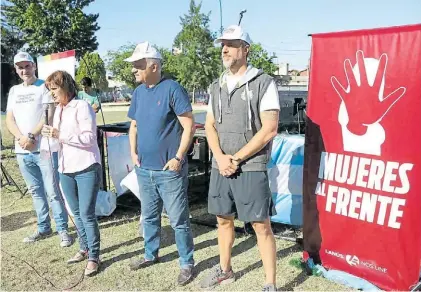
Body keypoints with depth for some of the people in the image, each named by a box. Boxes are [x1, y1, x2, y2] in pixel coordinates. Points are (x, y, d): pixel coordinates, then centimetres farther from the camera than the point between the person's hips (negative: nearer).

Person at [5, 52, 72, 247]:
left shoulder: (44, 86, -1)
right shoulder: (14, 91, 15)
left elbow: (49, 116, -11)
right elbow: (9, 119, 9)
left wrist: (31, 136, -16)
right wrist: (21, 138, -9)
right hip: (22, 151, 6)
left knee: (52, 192, -4)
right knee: (36, 192, 13)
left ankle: (62, 229, 5)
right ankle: (43, 228, 24)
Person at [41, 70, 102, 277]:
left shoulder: (82, 106, -10)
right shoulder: (58, 110, 13)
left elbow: (89, 138, -17)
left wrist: (60, 135, -20)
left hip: (86, 168, -8)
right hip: (66, 170, 8)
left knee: (87, 214, -4)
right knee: (76, 213, 16)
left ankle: (94, 257, 8)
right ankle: (84, 249, 31)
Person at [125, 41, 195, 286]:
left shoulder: (172, 89, -12)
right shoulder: (139, 92, 9)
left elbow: (189, 126, -14)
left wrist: (178, 158, -17)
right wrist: (134, 153, 5)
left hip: (169, 170, -7)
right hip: (144, 169, 7)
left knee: (178, 220, 3)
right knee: (149, 217, 19)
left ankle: (187, 263, 19)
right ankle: (151, 255, 38)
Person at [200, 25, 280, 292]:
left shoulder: (264, 83, -8)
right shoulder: (217, 87, 10)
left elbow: (269, 129, -14)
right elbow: (210, 126, 11)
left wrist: (235, 160, -13)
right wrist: (220, 157, -7)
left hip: (251, 168, -6)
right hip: (220, 167, 6)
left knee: (261, 226, 1)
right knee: (224, 219, 17)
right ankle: (225, 270, 36)